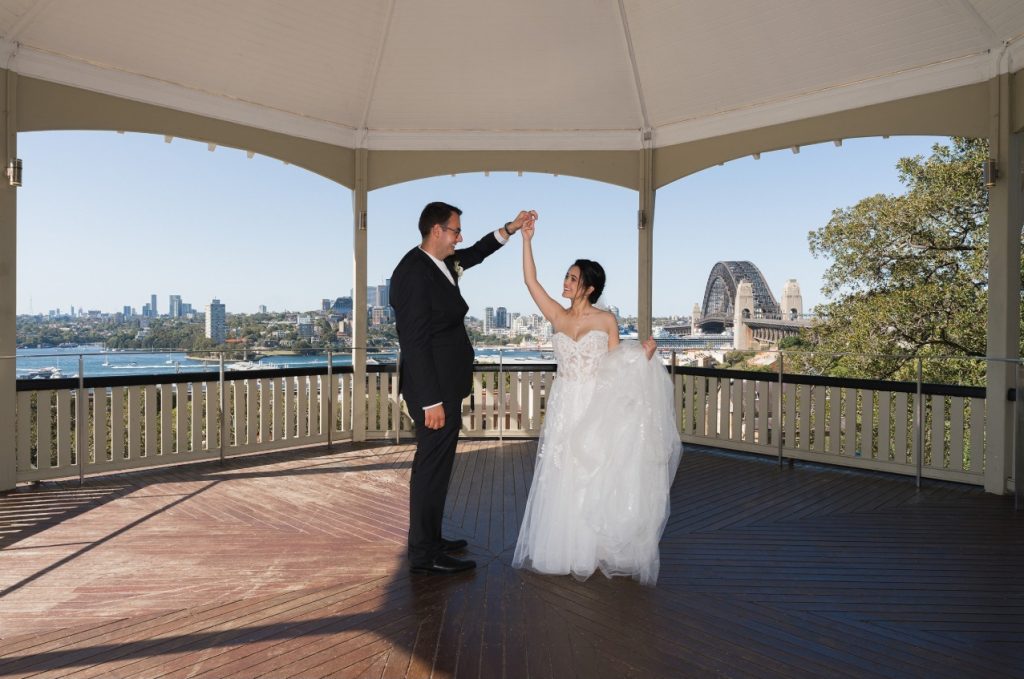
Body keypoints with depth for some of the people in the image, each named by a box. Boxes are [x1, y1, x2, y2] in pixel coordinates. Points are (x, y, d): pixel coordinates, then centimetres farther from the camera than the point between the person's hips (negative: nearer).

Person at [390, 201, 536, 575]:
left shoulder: (438, 263, 10)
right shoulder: (414, 272, -18)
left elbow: (475, 254, 31)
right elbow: (415, 342, -22)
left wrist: (511, 228, 23)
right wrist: (431, 401, -23)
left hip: (444, 385, 10)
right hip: (434, 389, -10)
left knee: (436, 465, 18)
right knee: (432, 467, 0)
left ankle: (429, 539, 33)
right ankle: (424, 554, 14)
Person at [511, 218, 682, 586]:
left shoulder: (607, 320, -1)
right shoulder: (557, 316, 5)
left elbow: (617, 366, 3)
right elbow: (530, 280, -2)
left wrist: (644, 354, -14)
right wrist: (526, 239, -6)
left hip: (596, 408, -2)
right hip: (564, 407, 3)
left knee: (594, 480, 4)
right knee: (561, 480, 6)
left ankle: (595, 549, 19)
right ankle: (563, 549, 22)